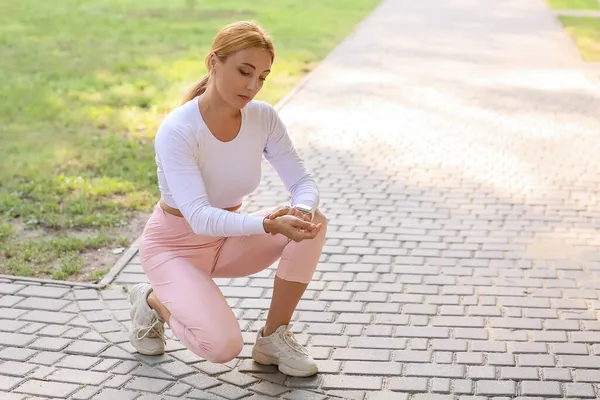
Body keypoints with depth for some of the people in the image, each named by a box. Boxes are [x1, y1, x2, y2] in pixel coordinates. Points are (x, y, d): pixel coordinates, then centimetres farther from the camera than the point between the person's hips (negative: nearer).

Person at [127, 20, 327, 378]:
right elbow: (199, 217, -38)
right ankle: (153, 301, 5)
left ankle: (274, 336, -4)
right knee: (222, 346, -27)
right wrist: (270, 224, -51)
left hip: (227, 238, 5)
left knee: (313, 222, -21)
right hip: (175, 245, -5)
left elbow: (304, 183, -15)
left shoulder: (263, 117, -13)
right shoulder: (177, 130, -30)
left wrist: (301, 211, -38)